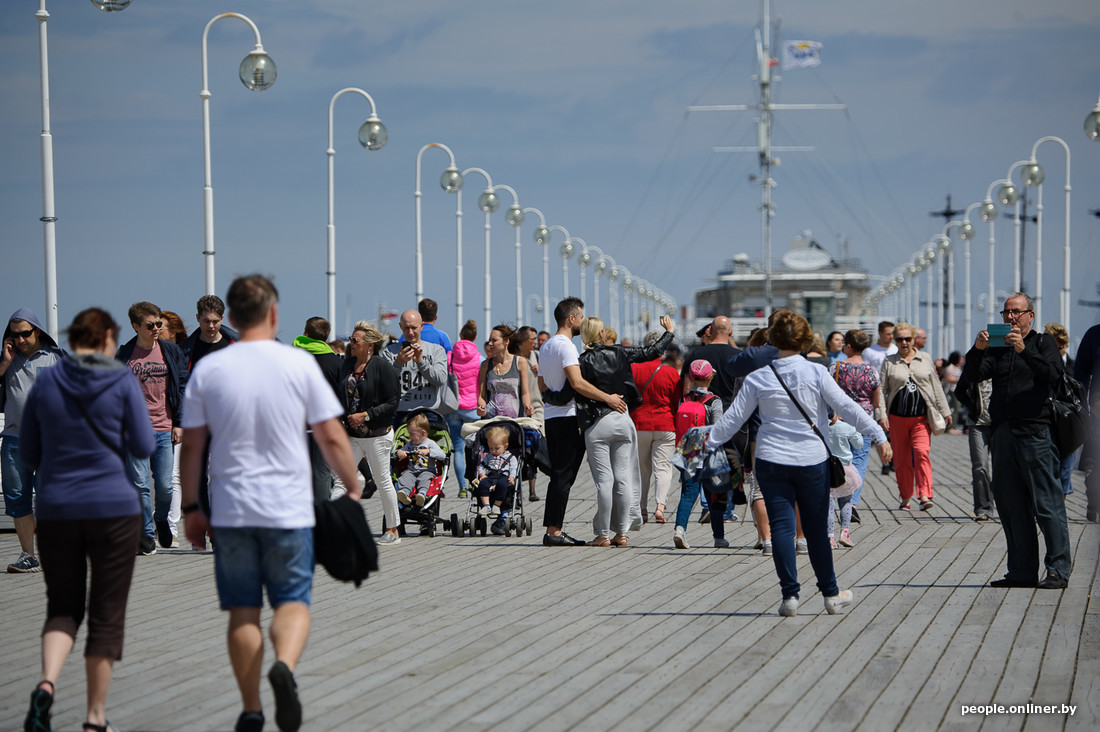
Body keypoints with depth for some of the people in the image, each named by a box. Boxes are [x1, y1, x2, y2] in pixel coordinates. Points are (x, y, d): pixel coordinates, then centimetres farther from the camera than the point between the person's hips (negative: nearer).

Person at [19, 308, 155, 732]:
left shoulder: (45, 383, 2)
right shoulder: (123, 382, -5)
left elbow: (28, 453, 7)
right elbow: (144, 449, -4)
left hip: (56, 509, 2)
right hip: (114, 506, -2)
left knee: (63, 606, 13)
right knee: (107, 612, 7)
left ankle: (47, 682, -15)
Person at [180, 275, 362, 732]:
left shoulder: (208, 370, 0)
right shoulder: (299, 364, -5)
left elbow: (191, 447, 3)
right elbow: (332, 438, -3)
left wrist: (191, 508, 12)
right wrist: (352, 489, 10)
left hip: (231, 510, 1)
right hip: (289, 509, -1)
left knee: (243, 611, 9)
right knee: (292, 600, 8)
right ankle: (285, 666, -22)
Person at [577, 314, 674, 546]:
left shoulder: (584, 362, -7)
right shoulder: (618, 354, 2)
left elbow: (579, 395, -9)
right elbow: (652, 352, 12)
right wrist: (669, 332, 27)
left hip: (596, 425, -3)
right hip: (622, 420, 3)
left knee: (604, 480, -3)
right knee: (623, 478, 6)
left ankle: (603, 535, -2)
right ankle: (621, 533, 9)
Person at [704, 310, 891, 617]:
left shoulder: (758, 378, -2)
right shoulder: (816, 373, -5)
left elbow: (733, 418, 2)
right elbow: (847, 407, -6)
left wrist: (709, 442, 15)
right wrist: (879, 435, -1)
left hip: (771, 462, 0)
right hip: (812, 460, 0)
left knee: (781, 527, 3)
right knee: (816, 529, 10)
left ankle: (790, 595, -3)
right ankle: (831, 594, 18)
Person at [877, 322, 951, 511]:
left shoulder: (925, 359, 10)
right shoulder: (889, 362, 7)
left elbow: (936, 387, 15)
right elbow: (881, 390, 4)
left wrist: (945, 411, 14)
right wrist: (881, 415, -6)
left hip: (921, 417, 0)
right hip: (897, 417, 1)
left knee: (921, 453, -17)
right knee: (901, 459, 3)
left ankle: (925, 495, -22)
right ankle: (905, 498, 16)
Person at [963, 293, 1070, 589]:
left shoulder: (1042, 343, 6)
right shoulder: (997, 348, 18)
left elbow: (1053, 372, -13)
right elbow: (972, 375, 3)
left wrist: (1024, 351, -24)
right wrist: (977, 350, -15)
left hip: (1035, 433, -5)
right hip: (1003, 434, 5)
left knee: (1047, 504, -8)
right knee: (1011, 507, 6)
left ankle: (1058, 571, -8)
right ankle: (1022, 571, 11)